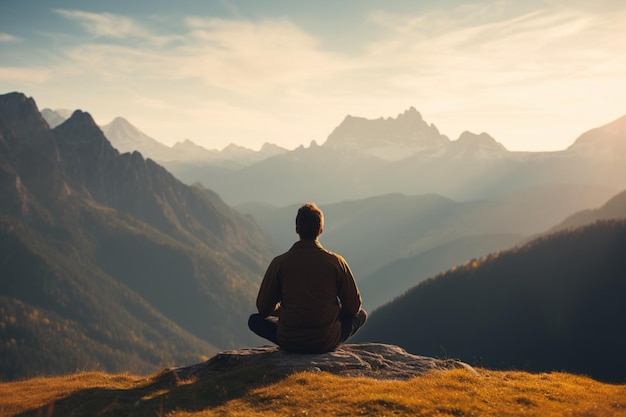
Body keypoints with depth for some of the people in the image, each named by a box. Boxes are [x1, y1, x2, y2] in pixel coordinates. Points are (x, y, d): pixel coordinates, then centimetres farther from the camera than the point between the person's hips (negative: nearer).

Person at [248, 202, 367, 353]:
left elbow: (264, 308, 3)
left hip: (289, 342, 0)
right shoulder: (336, 262, -6)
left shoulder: (279, 263, -5)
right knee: (361, 314, 25)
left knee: (255, 320, 27)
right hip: (327, 343, 0)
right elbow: (353, 307, 2)